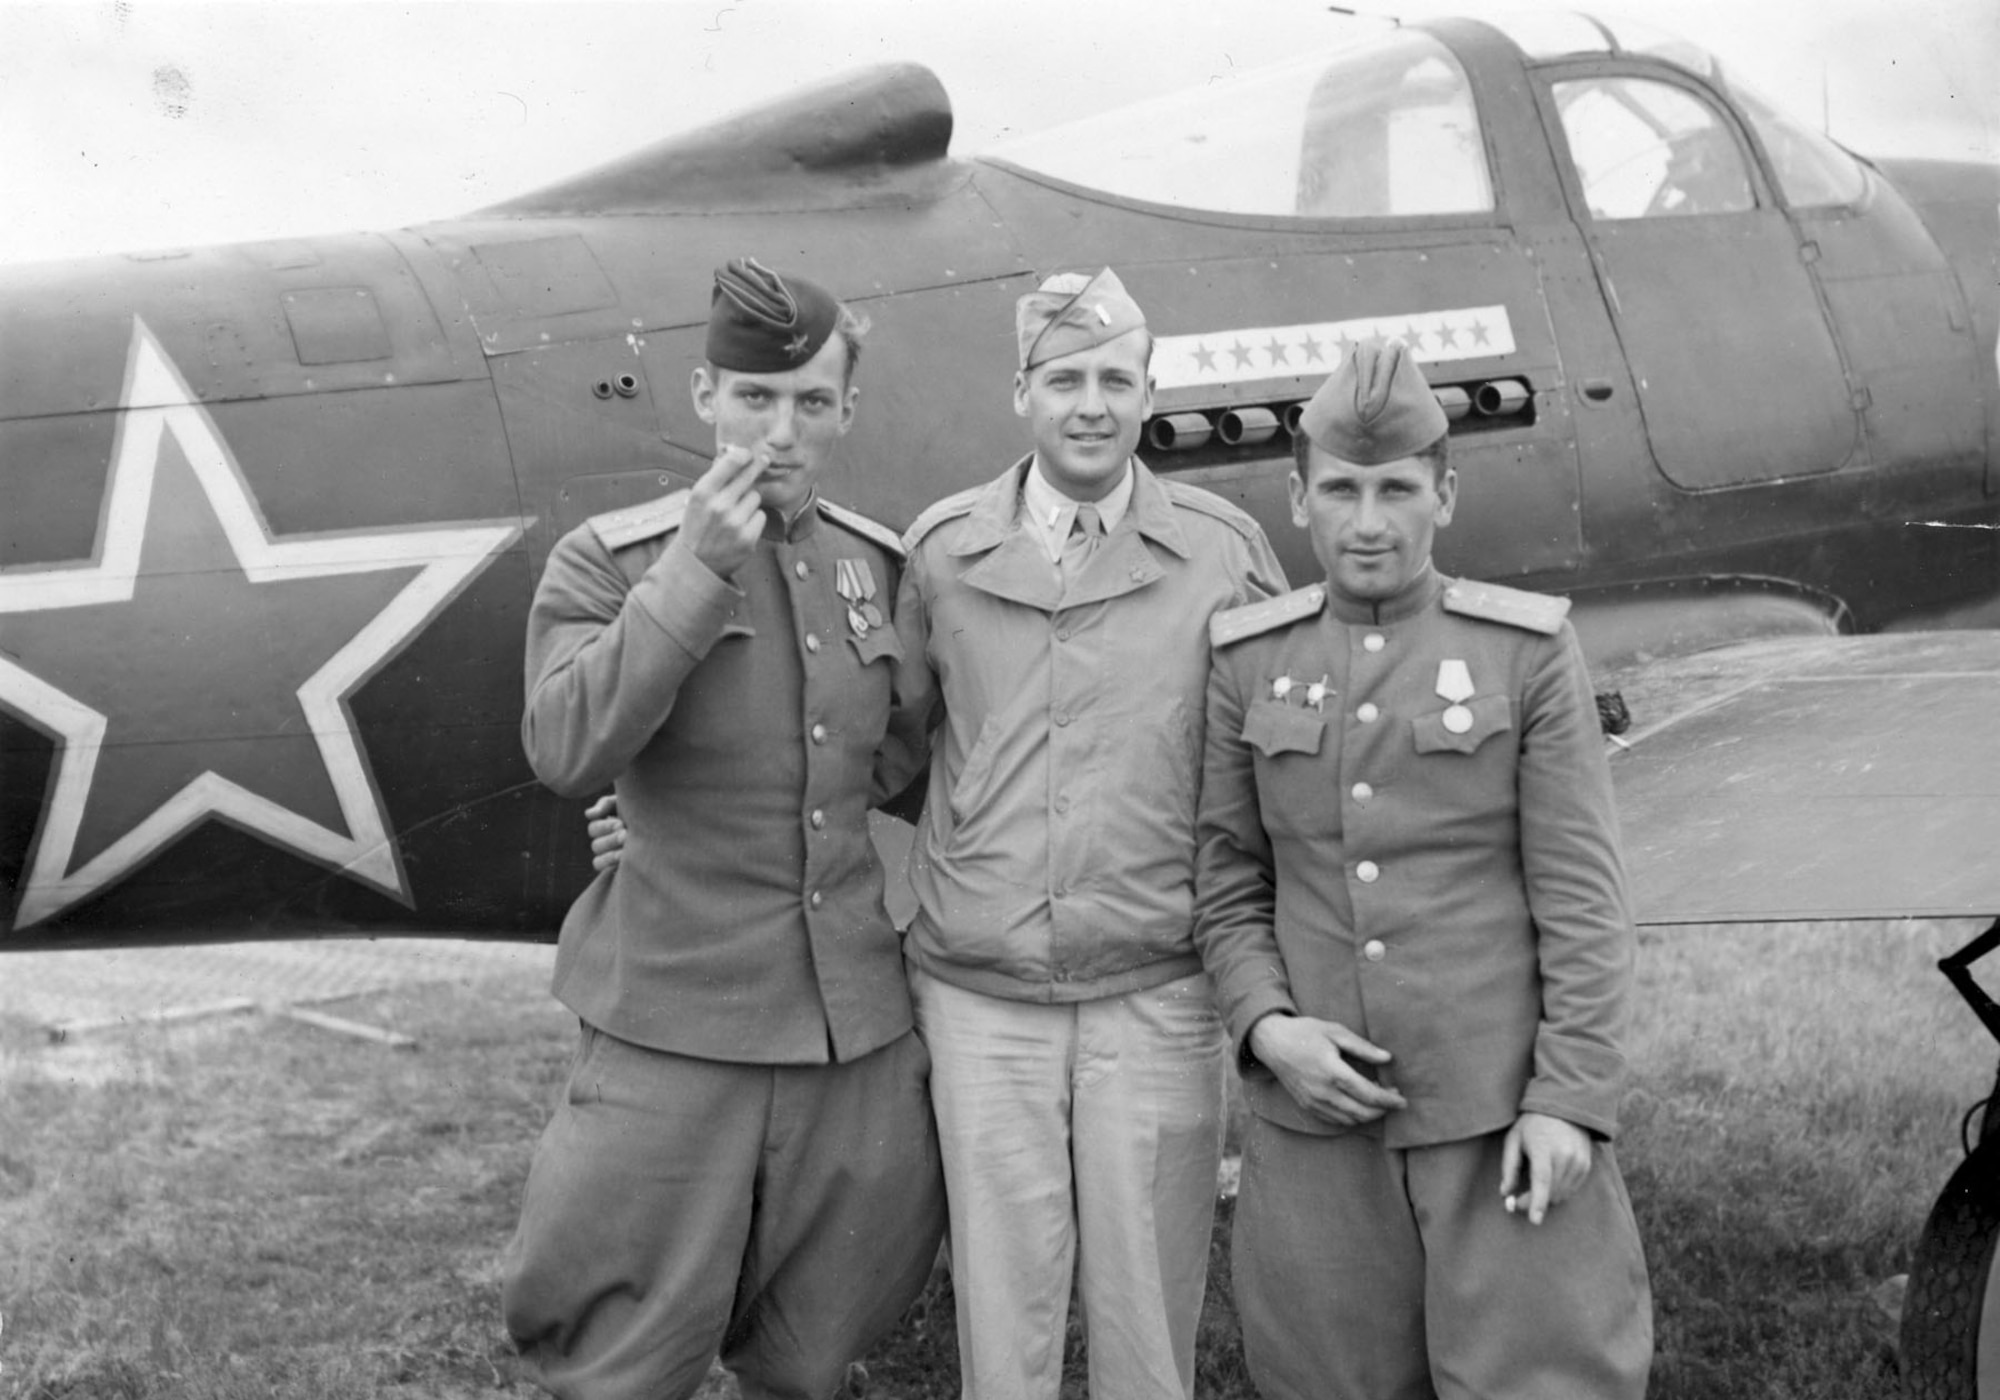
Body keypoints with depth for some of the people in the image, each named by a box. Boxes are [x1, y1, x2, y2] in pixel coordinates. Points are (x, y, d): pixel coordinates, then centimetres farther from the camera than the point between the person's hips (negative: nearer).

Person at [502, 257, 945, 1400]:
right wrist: (694, 574, -22)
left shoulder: (880, 568, 8)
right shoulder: (609, 563, -4)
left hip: (862, 1041, 4)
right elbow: (565, 752, -20)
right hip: (678, 1037, -4)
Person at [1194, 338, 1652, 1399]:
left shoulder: (1529, 652, -2)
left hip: (1502, 1108, -2)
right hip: (1314, 1108, 2)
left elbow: (1581, 899, -3)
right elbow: (1227, 882, 9)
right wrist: (1266, 1025, -8)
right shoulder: (1247, 662, 5)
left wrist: (1569, 1097, -9)